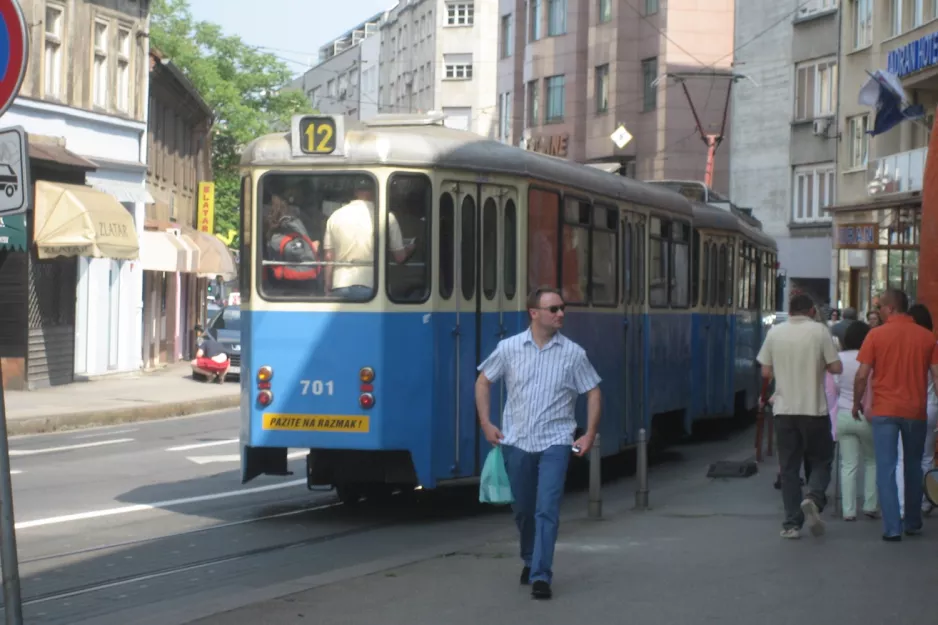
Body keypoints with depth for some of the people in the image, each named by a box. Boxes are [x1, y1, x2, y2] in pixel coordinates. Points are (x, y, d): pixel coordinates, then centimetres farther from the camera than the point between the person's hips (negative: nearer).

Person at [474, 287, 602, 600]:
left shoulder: (573, 353, -2)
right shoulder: (509, 348, -1)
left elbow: (593, 392, 4)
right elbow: (483, 381, 10)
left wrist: (590, 434, -2)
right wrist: (485, 423, 4)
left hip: (554, 442, -2)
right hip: (516, 442, 2)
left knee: (547, 510, -12)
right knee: (523, 509, 13)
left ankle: (541, 575, -11)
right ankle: (530, 560, 36)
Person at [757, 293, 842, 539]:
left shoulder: (775, 332, 3)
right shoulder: (819, 331, -5)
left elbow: (766, 372, 6)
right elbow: (836, 367, -5)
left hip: (784, 409, 2)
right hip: (814, 408, -2)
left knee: (789, 466, 7)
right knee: (820, 460, 10)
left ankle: (792, 523, 5)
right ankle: (814, 498, -17)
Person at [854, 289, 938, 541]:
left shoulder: (877, 335, -5)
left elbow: (862, 375, -6)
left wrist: (857, 403, 8)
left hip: (885, 409, -3)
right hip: (916, 411, 3)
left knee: (886, 469, 0)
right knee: (913, 467, 18)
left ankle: (892, 528, -6)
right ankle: (913, 522, 26)